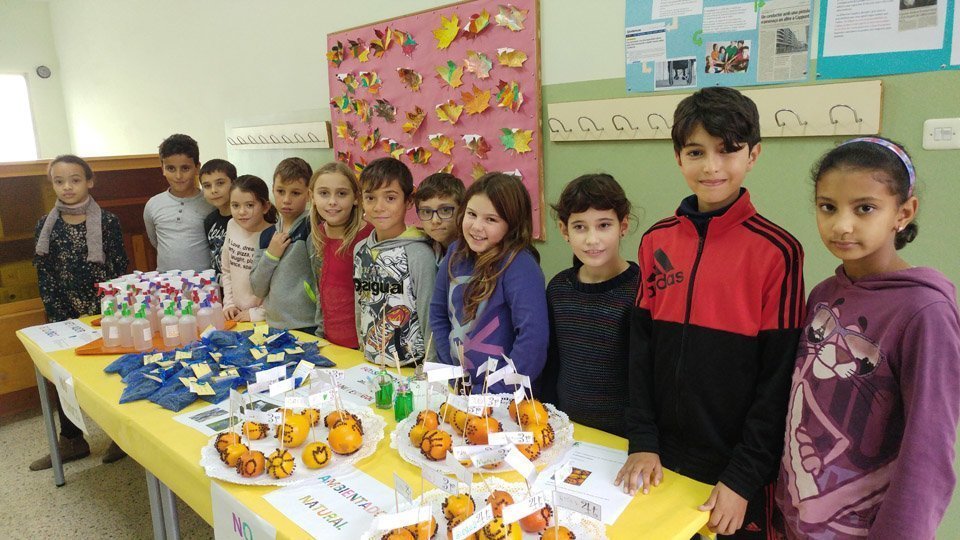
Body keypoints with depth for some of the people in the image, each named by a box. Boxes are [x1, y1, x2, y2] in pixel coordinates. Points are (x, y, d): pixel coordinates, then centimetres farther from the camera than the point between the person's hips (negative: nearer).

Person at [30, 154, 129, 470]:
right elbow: (44, 276, 2)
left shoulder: (107, 221, -6)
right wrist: (57, 317, -4)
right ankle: (71, 441, 27)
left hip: (104, 312, -3)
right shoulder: (45, 226, 1)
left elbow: (120, 269, -5)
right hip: (64, 316, 3)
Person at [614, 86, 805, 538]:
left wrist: (745, 478, -11)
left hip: (737, 472, -3)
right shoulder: (656, 241, -1)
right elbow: (640, 348, 2)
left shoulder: (777, 251, -12)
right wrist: (642, 442, -2)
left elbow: (779, 377, -11)